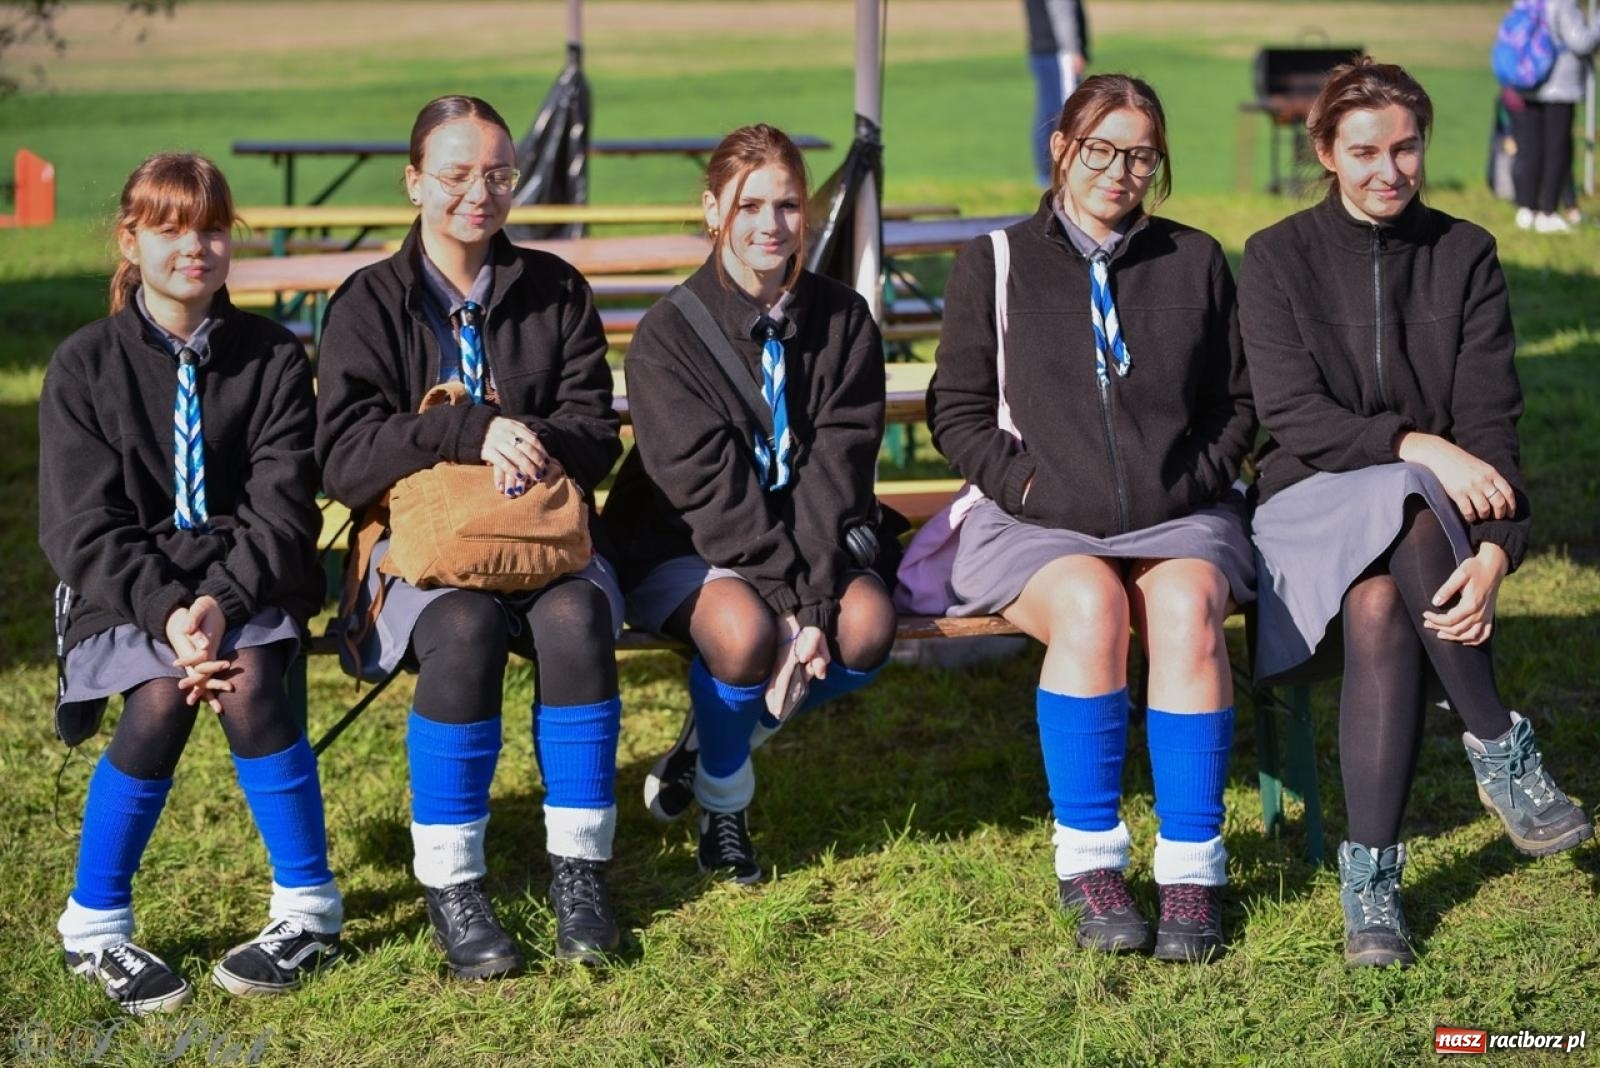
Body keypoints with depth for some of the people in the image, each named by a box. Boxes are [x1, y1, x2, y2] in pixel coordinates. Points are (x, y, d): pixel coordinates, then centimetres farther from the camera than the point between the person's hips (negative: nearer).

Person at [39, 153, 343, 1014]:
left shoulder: (274, 359, 2)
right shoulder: (84, 366, 1)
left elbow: (282, 507, -5)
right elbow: (83, 526, -6)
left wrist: (219, 603, -23)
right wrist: (166, 612, -23)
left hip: (244, 579, 0)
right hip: (123, 588, 0)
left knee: (248, 681, -31)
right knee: (162, 698, -30)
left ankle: (309, 910, -15)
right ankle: (93, 927, -11)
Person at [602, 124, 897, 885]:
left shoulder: (843, 321, -3)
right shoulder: (668, 335, -13)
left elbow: (838, 468, -11)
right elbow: (707, 485, -19)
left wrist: (818, 598, -24)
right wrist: (788, 599, -27)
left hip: (807, 536, 4)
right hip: (682, 545, -4)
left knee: (868, 624, -28)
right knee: (745, 629, -36)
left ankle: (712, 739, 1)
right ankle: (721, 801, -4)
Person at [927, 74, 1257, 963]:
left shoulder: (1196, 263, 15)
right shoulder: (994, 265, 10)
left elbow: (1235, 406, 19)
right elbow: (957, 412, 7)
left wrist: (1194, 482, 2)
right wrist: (1029, 488, -6)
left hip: (1177, 517, 1)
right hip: (1039, 522, -1)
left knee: (1187, 606, -33)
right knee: (1090, 604, -35)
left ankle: (1190, 866, -27)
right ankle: (1087, 860, -24)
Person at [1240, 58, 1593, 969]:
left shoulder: (1465, 255, 6)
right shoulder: (1278, 258, 3)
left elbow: (1491, 420, -4)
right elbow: (1293, 415, -8)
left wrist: (1496, 550, -23)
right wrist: (1415, 446, -25)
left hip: (1437, 510, 1)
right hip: (1314, 506, -1)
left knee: (1380, 605, -37)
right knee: (1387, 569, -39)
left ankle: (1373, 873, -28)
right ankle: (1503, 751, -23)